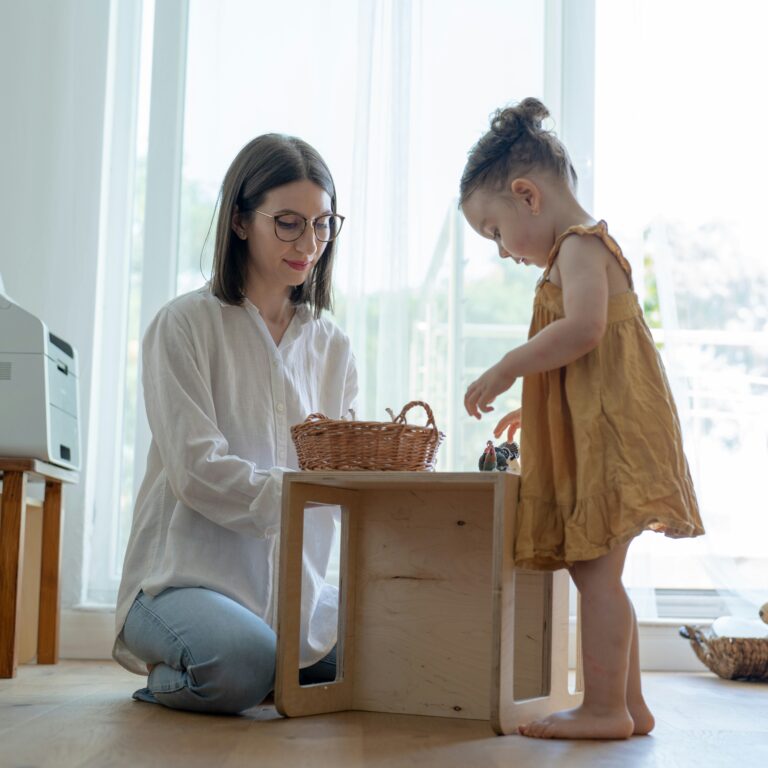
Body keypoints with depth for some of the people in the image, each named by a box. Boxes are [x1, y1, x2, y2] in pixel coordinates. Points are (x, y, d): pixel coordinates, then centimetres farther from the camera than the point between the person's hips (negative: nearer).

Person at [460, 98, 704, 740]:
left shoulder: (579, 245, -8)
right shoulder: (587, 248, 23)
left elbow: (583, 329, -25)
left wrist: (506, 371, -18)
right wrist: (531, 403, 27)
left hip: (610, 434, -11)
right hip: (593, 436, 11)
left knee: (594, 570, -8)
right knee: (596, 572, 12)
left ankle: (604, 708, -3)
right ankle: (629, 704, 18)